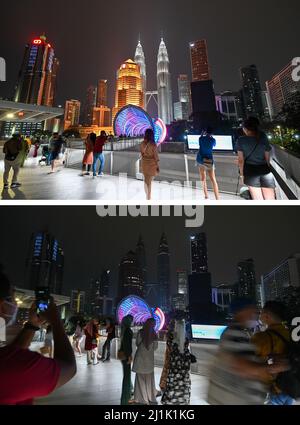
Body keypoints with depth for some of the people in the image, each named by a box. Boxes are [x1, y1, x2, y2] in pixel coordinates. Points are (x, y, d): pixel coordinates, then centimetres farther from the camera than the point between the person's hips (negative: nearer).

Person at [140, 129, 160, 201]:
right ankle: (149, 198, 11)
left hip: (144, 164, 4)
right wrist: (158, 166, -6)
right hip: (152, 164, -4)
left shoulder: (142, 144, -6)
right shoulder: (153, 145, -20)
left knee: (146, 180, 20)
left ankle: (147, 196, 34)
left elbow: (141, 154, 4)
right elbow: (156, 156, -16)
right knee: (149, 182, 5)